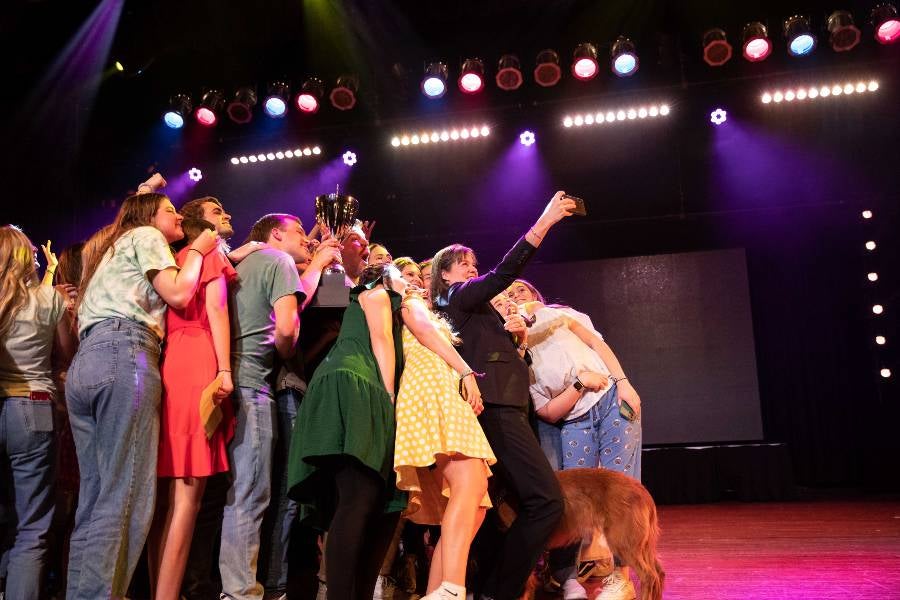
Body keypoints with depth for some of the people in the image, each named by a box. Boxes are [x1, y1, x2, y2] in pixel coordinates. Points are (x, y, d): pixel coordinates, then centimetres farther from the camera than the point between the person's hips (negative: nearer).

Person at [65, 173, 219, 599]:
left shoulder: (110, 248, 36)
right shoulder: (145, 235, 11)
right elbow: (178, 294, -3)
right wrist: (197, 251, 12)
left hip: (85, 364, 9)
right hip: (124, 358, -9)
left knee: (94, 499, 7)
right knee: (125, 499, -11)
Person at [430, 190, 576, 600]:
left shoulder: (473, 309, 28)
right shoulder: (458, 297, 2)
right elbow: (505, 273, -14)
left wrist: (519, 338, 7)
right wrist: (545, 220, -17)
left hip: (502, 409, 10)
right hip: (493, 409, -10)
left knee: (529, 502, 9)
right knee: (547, 501, -16)